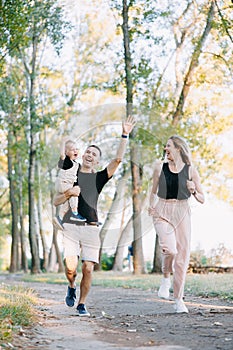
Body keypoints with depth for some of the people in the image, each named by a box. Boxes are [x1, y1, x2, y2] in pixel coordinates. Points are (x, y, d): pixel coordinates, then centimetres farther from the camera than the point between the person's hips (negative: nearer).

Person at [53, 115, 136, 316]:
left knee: (88, 269, -7)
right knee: (71, 267, -14)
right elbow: (56, 201, 12)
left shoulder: (99, 177, 13)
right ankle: (71, 287, 19)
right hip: (71, 226, 0)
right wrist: (68, 193, -8)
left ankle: (82, 305, 10)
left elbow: (118, 159, 0)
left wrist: (125, 136, -5)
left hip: (91, 228, 1)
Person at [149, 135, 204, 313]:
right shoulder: (160, 167, 8)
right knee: (169, 249, -24)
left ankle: (179, 300, 10)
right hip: (162, 212, 0)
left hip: (182, 213, 0)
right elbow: (154, 192, 19)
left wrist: (194, 191, -12)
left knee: (182, 255, -2)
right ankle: (166, 278, 6)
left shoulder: (191, 170, 4)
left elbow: (202, 199, 8)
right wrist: (151, 206, 1)